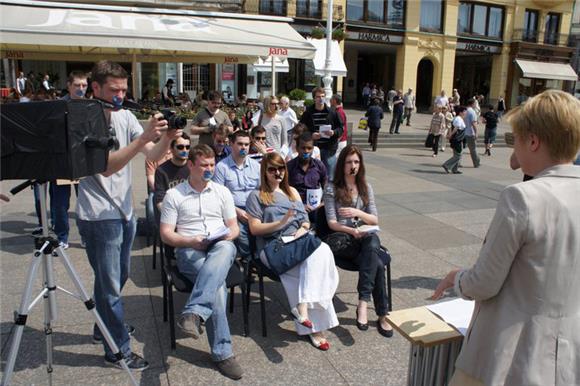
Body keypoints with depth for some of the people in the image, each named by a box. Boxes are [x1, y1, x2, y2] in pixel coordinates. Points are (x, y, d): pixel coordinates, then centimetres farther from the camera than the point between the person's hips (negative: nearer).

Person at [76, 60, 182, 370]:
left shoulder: (125, 117, 4)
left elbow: (153, 155, -3)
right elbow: (106, 166, -27)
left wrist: (167, 138, -24)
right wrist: (143, 137, -35)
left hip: (124, 211, 7)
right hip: (99, 216, -7)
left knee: (119, 277, 23)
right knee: (110, 285, 3)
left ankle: (105, 326, 45)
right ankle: (118, 350, 18)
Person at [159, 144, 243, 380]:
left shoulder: (222, 192, 16)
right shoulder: (174, 195, 9)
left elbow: (234, 228, 15)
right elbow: (166, 234, 4)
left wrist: (226, 236, -9)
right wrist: (191, 241, -14)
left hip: (221, 248, 2)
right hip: (188, 251, -2)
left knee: (225, 248, -39)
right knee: (217, 284, -33)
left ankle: (193, 313, -52)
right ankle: (222, 352, -28)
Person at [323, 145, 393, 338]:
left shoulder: (366, 187, 16)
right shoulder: (332, 189, 4)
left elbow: (375, 220, 9)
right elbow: (332, 223, -3)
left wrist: (357, 213, -11)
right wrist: (352, 231, -20)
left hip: (366, 236, 3)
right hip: (342, 238, -3)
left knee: (372, 244, -37)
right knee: (377, 263, -31)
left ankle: (363, 303, -36)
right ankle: (382, 314, -25)